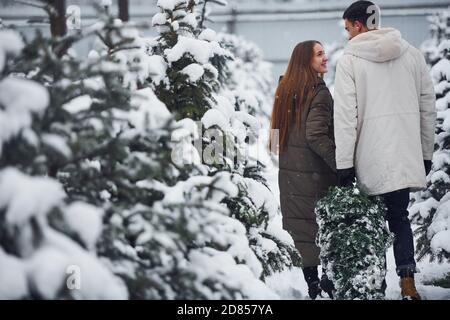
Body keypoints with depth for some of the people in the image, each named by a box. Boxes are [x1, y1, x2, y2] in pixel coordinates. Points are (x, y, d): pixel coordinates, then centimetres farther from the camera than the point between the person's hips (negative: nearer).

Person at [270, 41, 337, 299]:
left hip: (288, 169, 7)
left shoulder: (286, 89, 10)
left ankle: (310, 281, 10)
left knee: (298, 225, 7)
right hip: (314, 171, -7)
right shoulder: (319, 93, -14)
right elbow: (316, 135, -22)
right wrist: (341, 165, -18)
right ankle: (328, 281, 7)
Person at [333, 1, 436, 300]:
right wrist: (426, 152, 15)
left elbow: (345, 115, -9)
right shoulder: (412, 53, 6)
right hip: (408, 155, 3)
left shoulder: (350, 60, -4)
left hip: (372, 157, -3)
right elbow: (428, 107, 8)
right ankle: (408, 283, 0)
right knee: (399, 216, 11)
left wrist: (344, 162, -8)